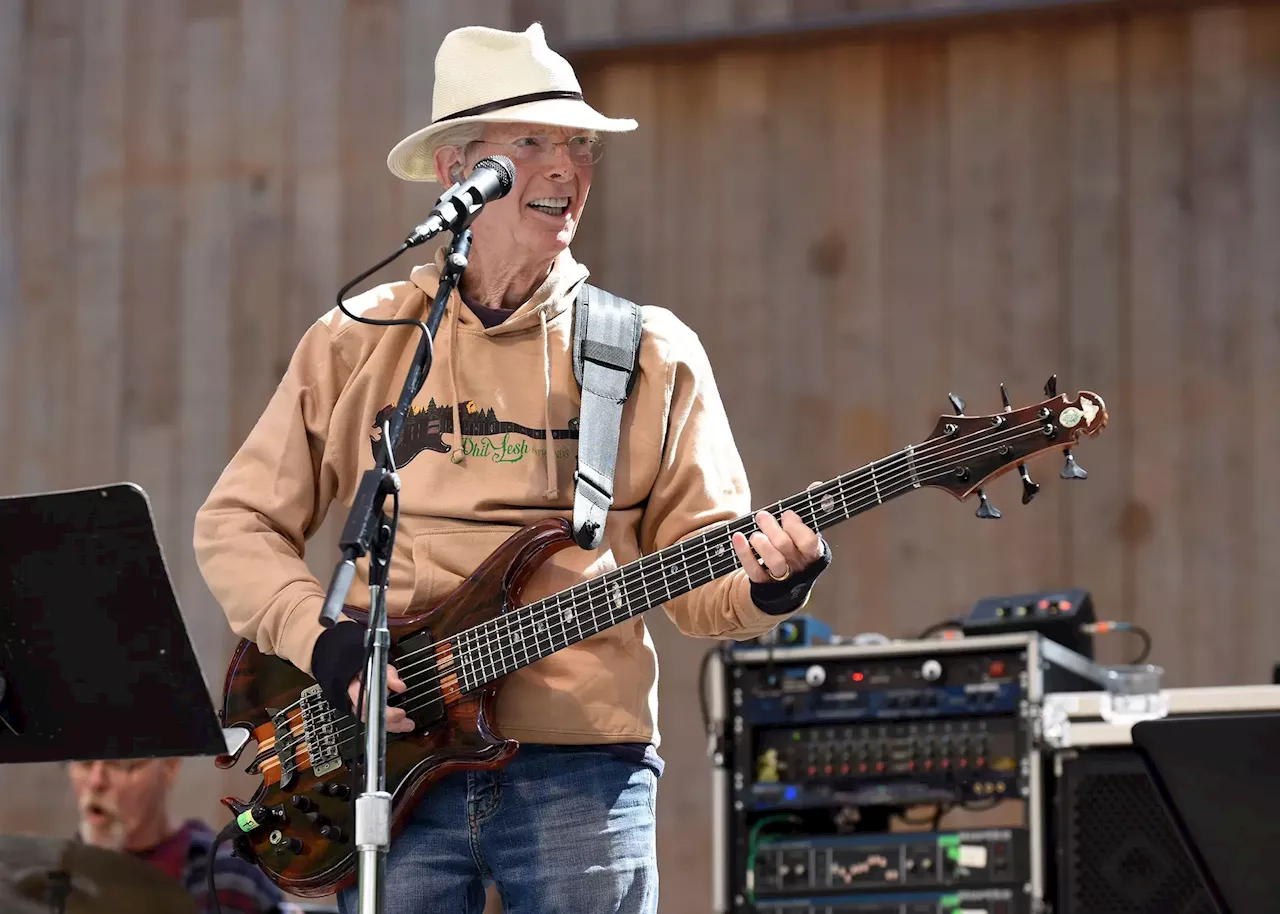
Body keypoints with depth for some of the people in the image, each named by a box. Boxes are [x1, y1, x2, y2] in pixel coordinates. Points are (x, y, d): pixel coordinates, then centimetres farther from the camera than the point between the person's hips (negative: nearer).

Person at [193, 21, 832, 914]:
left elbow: (702, 572, 6)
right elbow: (238, 523, 10)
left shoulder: (653, 354, 8)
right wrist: (325, 642, -5)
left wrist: (767, 585, -16)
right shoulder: (357, 343, 8)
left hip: (583, 766, 0)